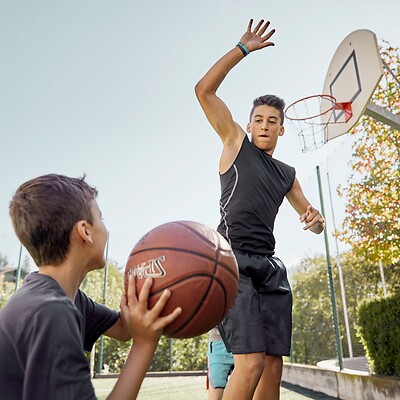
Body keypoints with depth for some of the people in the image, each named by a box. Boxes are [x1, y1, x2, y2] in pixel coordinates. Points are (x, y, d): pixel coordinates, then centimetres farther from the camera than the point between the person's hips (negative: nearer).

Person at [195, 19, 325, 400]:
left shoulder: (287, 174, 22)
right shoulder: (236, 143, 10)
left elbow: (311, 219, 28)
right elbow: (203, 90, 1)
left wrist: (316, 218, 4)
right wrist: (243, 49, 2)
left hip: (270, 266, 6)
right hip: (232, 260, -5)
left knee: (273, 365, 4)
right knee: (250, 362, -17)